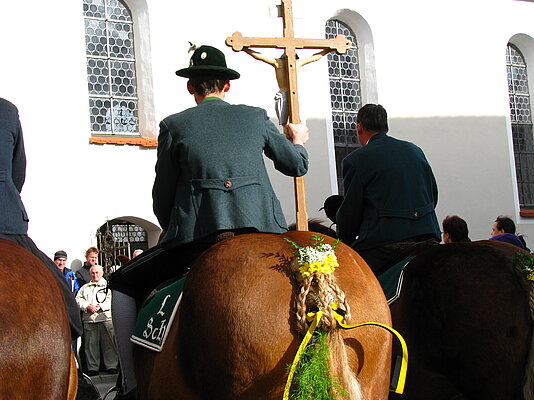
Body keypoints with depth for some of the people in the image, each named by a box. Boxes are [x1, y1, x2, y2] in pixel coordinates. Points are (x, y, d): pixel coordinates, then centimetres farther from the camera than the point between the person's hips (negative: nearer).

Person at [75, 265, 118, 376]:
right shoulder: (85, 287, 23)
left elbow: (111, 299, 0)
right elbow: (78, 299, 12)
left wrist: (100, 307, -12)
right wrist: (88, 307, -5)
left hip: (105, 318, -3)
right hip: (89, 320, 3)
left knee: (109, 343, -6)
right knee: (91, 344, 0)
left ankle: (111, 366, -2)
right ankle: (92, 368, 5)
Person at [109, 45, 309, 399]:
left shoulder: (174, 126, 6)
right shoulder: (256, 118, 13)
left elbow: (162, 200, 9)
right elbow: (297, 165, 25)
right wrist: (298, 141, 47)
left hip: (197, 235, -3)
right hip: (263, 233, 3)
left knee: (123, 284, 15)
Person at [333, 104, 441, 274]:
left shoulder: (355, 161, -3)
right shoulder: (415, 150, 14)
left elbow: (350, 211, 0)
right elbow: (433, 195, 19)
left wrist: (344, 242, 16)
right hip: (427, 237, 6)